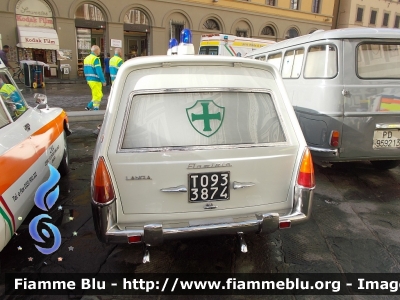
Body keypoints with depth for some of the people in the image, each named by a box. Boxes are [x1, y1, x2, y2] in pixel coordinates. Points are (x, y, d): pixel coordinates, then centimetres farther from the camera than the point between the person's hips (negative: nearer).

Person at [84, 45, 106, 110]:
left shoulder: (86, 58, 13)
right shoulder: (96, 59, -14)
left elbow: (85, 70, 17)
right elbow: (99, 71, -19)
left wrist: (87, 79, 23)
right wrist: (103, 81, -16)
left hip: (90, 80, 9)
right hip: (95, 81, -9)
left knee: (99, 95, 17)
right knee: (97, 96, -1)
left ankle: (89, 107, 18)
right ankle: (96, 109, 3)